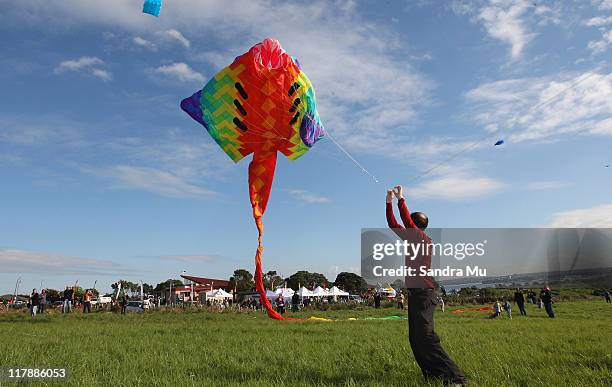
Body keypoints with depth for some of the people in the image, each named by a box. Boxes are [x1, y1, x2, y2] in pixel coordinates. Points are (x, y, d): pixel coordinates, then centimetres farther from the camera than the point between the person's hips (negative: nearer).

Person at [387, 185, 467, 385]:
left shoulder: (425, 240, -10)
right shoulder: (411, 239, 13)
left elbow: (407, 223, -23)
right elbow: (393, 225, 16)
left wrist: (401, 199, -16)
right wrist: (389, 203, 13)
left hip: (424, 294, -10)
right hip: (414, 294, 10)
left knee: (425, 337, -14)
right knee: (415, 339, 10)